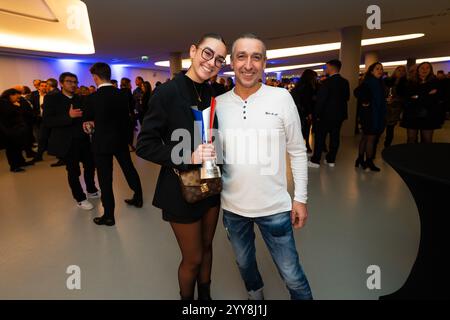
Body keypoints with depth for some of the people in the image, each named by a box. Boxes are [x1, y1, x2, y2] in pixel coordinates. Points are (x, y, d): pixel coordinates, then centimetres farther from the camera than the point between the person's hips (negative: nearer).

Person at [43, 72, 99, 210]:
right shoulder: (52, 98, -5)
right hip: (67, 142, -5)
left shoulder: (80, 99, 9)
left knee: (90, 165, 12)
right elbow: (47, 121, -15)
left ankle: (92, 191, 35)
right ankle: (80, 198, 21)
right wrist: (68, 116, -26)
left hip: (83, 139, 5)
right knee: (73, 171, 4)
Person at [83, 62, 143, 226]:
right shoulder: (122, 95, -2)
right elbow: (126, 118, 4)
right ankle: (138, 198, 36)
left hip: (102, 142, -5)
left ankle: (109, 215, 13)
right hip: (121, 139, 5)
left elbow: (88, 121, -1)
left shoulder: (92, 98, -14)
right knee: (129, 169, 20)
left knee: (105, 179, 3)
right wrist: (124, 136, 13)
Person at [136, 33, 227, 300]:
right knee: (193, 258, 11)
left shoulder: (215, 94, 1)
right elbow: (144, 145, -16)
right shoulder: (168, 92, -15)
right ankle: (187, 298, 41)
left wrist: (216, 154, -9)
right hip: (181, 188, -5)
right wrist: (187, 158, -26)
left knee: (206, 247, 22)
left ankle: (205, 295, 47)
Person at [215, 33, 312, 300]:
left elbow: (298, 151, -3)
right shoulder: (218, 103, -3)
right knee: (244, 263, 26)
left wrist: (300, 198, -4)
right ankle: (255, 292, 56)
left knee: (292, 275, 11)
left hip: (275, 207, -2)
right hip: (232, 206, 3)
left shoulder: (282, 98, -8)